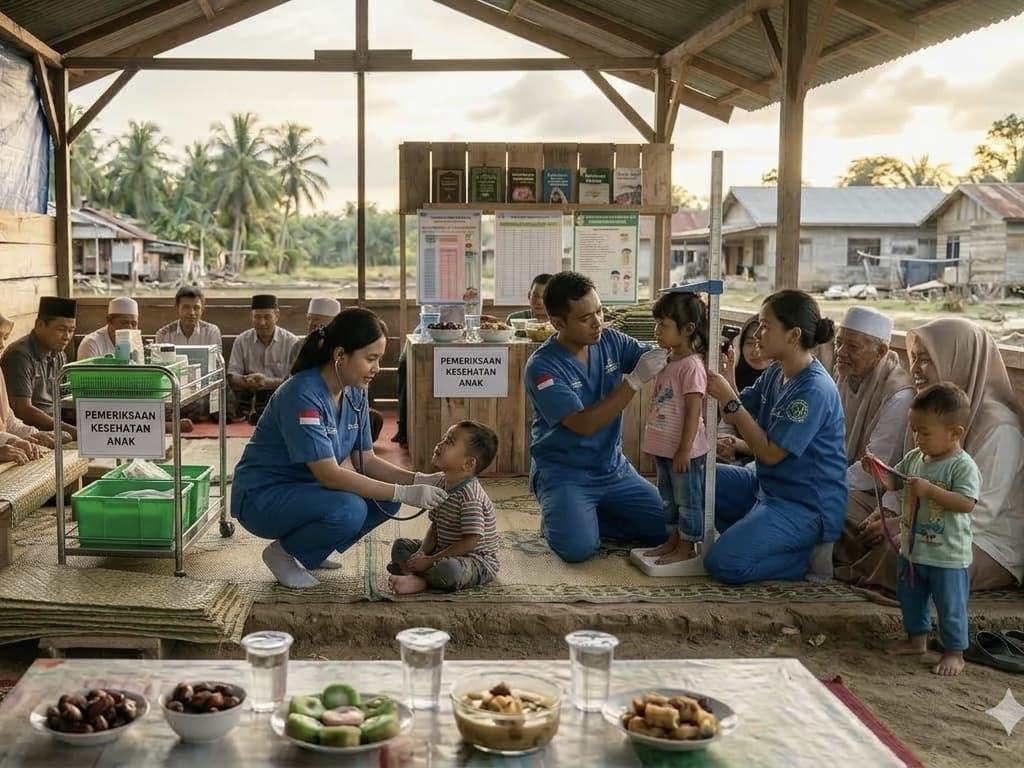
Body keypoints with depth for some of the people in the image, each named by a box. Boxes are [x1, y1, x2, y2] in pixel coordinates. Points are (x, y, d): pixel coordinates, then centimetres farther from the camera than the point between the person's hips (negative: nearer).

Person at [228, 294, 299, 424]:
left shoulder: (290, 341, 1)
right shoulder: (242, 340, 7)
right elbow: (232, 378, 3)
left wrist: (268, 382, -21)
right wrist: (246, 381, -19)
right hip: (248, 398, 0)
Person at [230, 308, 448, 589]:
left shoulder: (354, 394, -2)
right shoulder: (303, 396, -28)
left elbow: (366, 461, 0)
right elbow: (330, 475, -30)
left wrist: (419, 480, -15)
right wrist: (404, 493, -31)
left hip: (304, 489, 8)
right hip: (263, 496, -8)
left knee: (385, 500, -9)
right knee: (348, 510, -31)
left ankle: (307, 552, 9)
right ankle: (282, 553, -4)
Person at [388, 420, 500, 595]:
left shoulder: (470, 496, -24)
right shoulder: (442, 484, 4)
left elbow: (471, 541, -27)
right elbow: (435, 526, 10)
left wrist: (430, 560, -23)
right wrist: (422, 552, -8)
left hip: (478, 560, -9)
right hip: (444, 551, 10)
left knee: (448, 570, -40)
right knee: (400, 545, 11)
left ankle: (418, 581, -14)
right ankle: (415, 571, -17)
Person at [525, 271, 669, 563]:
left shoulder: (611, 341, -3)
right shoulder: (542, 366, -20)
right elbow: (584, 424, -26)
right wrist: (635, 379, -32)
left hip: (613, 469, 6)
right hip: (563, 473, -5)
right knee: (578, 547, -27)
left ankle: (591, 516, 16)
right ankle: (557, 519, 7)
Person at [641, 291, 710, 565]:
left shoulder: (691, 366, -18)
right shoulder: (668, 362, 9)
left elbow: (694, 412, -20)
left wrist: (684, 450, -20)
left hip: (684, 451, -9)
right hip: (664, 448, 9)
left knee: (687, 499, 4)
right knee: (668, 498, 19)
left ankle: (687, 546, 14)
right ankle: (673, 540, 31)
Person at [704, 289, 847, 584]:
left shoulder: (814, 389, -24)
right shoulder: (775, 372, 4)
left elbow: (770, 453, -23)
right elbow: (739, 417, 7)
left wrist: (729, 400, -24)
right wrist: (727, 380, -11)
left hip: (806, 507, -9)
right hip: (768, 486, 9)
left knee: (724, 562, -23)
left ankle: (807, 555, -2)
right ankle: (749, 535, 11)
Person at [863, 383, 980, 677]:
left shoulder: (962, 466, -19)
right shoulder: (915, 458, 2)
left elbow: (967, 503, -28)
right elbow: (893, 482, 13)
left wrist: (929, 489, -34)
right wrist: (878, 469, -8)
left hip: (947, 556, -7)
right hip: (912, 548, 7)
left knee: (950, 606, 5)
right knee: (910, 598, 21)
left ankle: (955, 652, 20)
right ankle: (917, 639, 39)